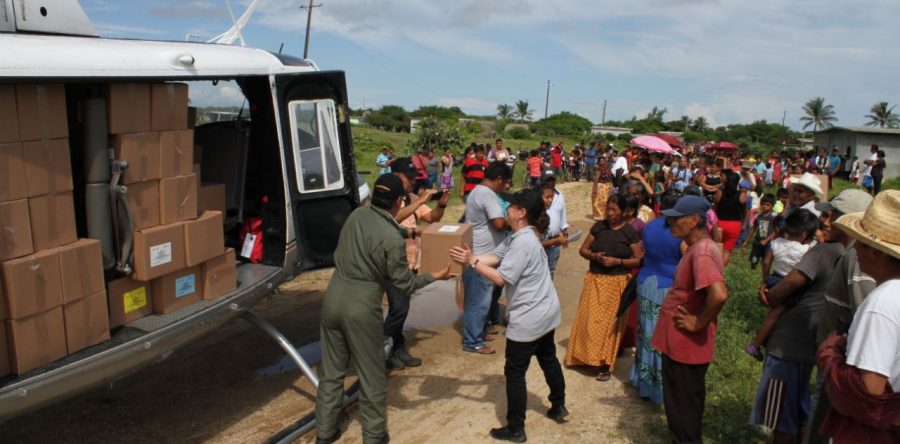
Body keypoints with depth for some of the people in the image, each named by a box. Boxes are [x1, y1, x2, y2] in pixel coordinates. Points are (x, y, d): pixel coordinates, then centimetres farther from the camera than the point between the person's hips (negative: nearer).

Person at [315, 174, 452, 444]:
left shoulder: (357, 215, 1)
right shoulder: (392, 239, -17)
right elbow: (405, 285, -9)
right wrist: (436, 276, 6)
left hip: (333, 298, 6)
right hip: (360, 307, -6)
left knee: (331, 369, 18)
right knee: (371, 376, 11)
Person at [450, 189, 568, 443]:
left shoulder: (522, 242, -24)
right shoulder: (520, 237, 8)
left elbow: (501, 278, -26)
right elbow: (493, 257, 3)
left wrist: (472, 263, -22)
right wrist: (467, 258, -7)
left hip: (529, 319, -10)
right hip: (545, 313, 10)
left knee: (514, 372, 2)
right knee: (548, 360, 25)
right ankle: (559, 407, 42)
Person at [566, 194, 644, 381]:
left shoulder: (630, 232, -5)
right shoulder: (598, 227, 3)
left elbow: (639, 260, -5)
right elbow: (583, 249, 6)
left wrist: (617, 261, -18)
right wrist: (594, 256, -14)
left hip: (617, 283, -3)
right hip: (595, 280, 3)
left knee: (609, 323, 2)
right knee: (590, 320, 4)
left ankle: (605, 364, 9)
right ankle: (588, 356, 19)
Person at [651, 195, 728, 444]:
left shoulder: (702, 252, -23)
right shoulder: (697, 247, 8)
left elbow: (719, 294, -38)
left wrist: (700, 322, -24)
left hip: (686, 346, -10)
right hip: (679, 343, 10)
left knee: (683, 410, 6)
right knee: (681, 406, 24)